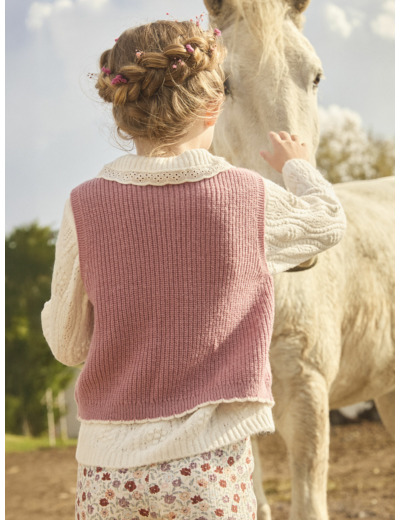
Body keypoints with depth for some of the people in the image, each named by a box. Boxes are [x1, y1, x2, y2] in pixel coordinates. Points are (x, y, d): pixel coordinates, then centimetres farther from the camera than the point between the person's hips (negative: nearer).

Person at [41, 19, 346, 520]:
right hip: (210, 467, 0)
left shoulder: (85, 206, -7)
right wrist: (297, 166, 35)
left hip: (109, 465, 1)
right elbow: (329, 223, 17)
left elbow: (67, 345, 2)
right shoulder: (250, 197, -7)